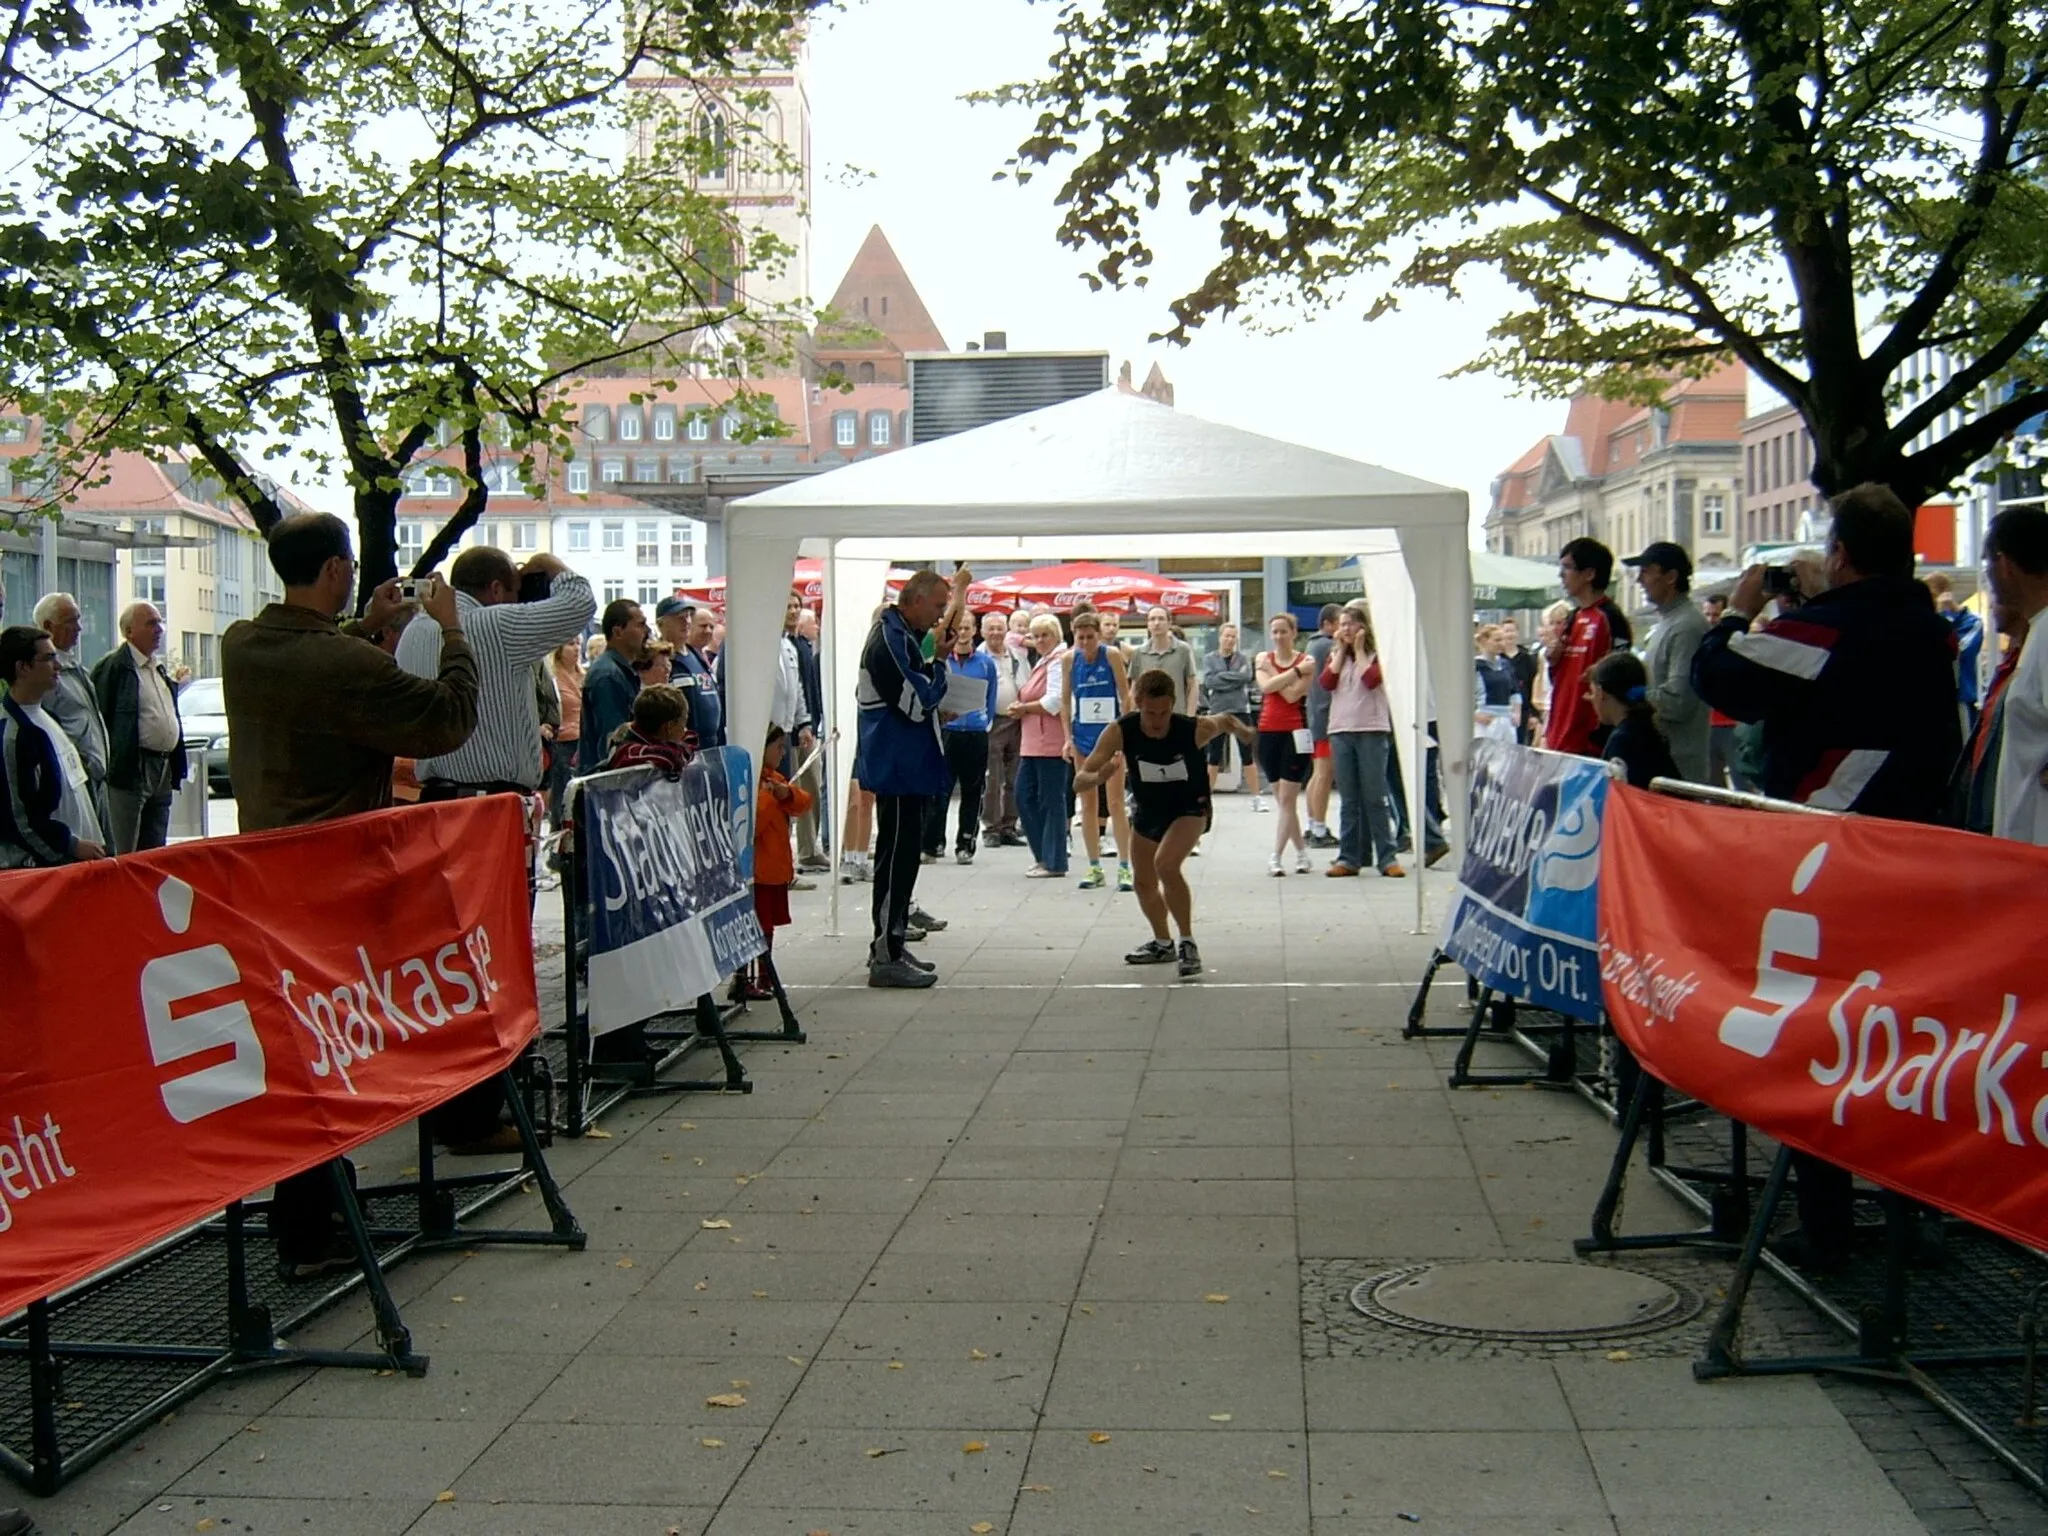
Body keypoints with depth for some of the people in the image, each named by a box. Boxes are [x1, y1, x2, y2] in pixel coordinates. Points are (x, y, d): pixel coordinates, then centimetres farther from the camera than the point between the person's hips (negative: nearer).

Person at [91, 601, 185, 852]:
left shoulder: (159, 669, 19)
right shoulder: (113, 666, -7)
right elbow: (101, 720, -11)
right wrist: (110, 769, -15)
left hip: (163, 772, 8)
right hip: (132, 770, -8)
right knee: (124, 855, -7)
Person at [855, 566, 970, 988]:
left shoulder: (902, 635, 15)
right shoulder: (890, 640, -18)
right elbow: (916, 702, -22)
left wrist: (938, 710, 7)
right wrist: (938, 661, -10)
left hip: (906, 767, 11)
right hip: (898, 769, -11)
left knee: (901, 857, 16)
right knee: (896, 858, -7)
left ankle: (889, 946, 24)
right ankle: (886, 958, -4)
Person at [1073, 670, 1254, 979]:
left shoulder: (1196, 729, -30)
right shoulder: (1120, 731, -29)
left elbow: (1227, 720, -5)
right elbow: (1079, 782, -32)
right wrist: (1098, 777, -51)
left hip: (1190, 807, -4)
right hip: (1147, 809, 4)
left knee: (1166, 864, -29)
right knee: (1144, 883, 18)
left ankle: (1188, 944, -14)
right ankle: (1163, 944, 44)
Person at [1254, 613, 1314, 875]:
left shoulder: (1305, 660, -3)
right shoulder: (1263, 658, 9)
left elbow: (1292, 695, -14)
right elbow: (1265, 686, -10)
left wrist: (1273, 674, -7)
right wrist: (1295, 672, -11)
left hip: (1294, 732, -5)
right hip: (1268, 732, 5)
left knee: (1287, 799, -7)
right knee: (1281, 799, 9)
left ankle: (1275, 858, -10)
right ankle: (1301, 852, 19)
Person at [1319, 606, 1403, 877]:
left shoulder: (1376, 654, 4)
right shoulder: (1335, 655, 16)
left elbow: (1372, 680, -14)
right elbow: (1325, 684, -1)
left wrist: (1359, 650, -5)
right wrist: (1341, 650, 1)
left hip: (1372, 730, -4)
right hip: (1341, 730, 4)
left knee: (1375, 797, -5)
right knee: (1348, 799, 5)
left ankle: (1387, 858, -4)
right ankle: (1348, 858, 6)